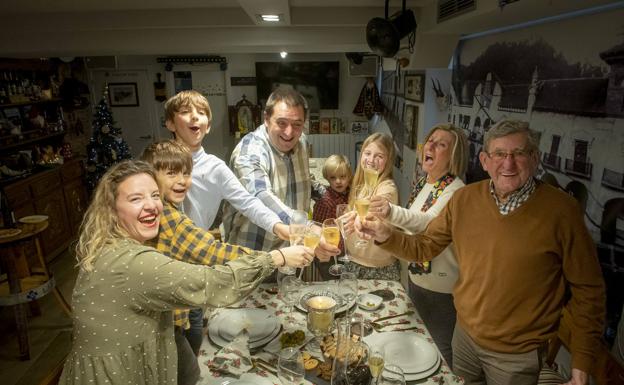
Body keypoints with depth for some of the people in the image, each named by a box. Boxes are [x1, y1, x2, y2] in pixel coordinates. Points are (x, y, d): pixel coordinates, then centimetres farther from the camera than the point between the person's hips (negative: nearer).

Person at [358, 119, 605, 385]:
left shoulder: (560, 210, -18)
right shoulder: (463, 199, -9)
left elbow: (587, 289, -11)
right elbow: (425, 247, -1)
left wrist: (582, 363, -9)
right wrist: (385, 235, -19)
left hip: (518, 354, -3)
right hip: (465, 334, 4)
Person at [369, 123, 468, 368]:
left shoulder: (456, 191, -22)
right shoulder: (422, 183, 4)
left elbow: (429, 221, -41)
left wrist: (392, 212, -57)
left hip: (440, 288, -8)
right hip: (415, 277, 8)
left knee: (441, 353, 9)